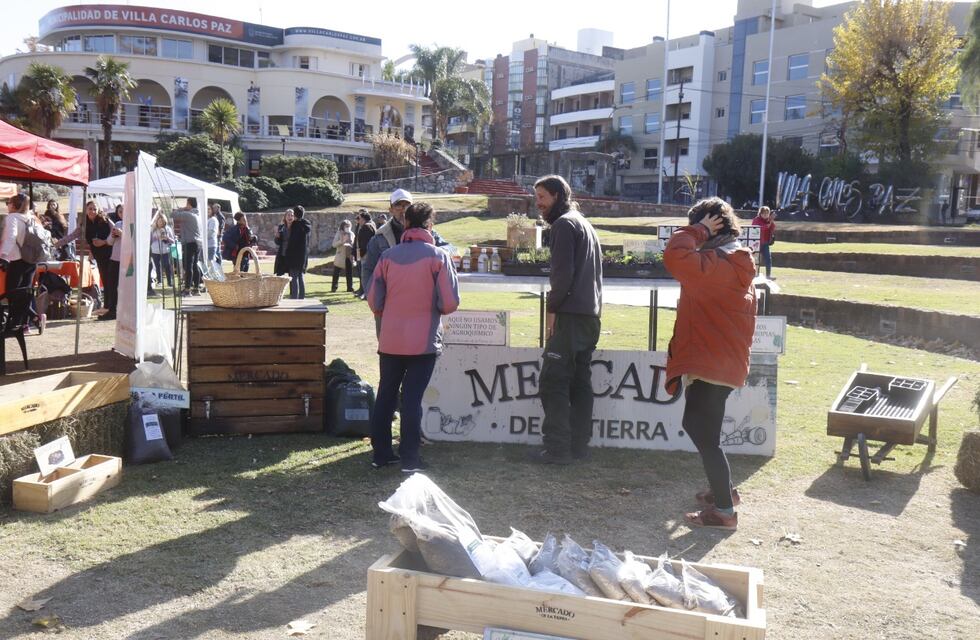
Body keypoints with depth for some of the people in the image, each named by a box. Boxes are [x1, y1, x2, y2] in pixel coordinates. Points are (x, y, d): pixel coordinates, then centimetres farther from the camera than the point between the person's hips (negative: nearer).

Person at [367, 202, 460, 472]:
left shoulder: (388, 256, 0)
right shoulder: (438, 256, -8)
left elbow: (374, 300, 2)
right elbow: (450, 302, -11)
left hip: (390, 340, 3)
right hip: (423, 340, -3)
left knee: (386, 394, 14)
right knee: (412, 398, 1)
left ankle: (381, 452, 22)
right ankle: (409, 458, 5)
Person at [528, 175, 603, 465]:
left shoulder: (564, 224, -6)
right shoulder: (586, 224, 23)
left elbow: (563, 271, -16)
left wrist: (552, 307, -10)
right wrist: (594, 306, 18)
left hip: (570, 316, -9)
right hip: (591, 315, 10)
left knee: (553, 381, -8)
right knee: (580, 381, 11)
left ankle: (557, 448, -9)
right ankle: (579, 444, 14)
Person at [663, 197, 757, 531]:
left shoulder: (717, 265, -20)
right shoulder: (736, 262, 13)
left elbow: (676, 257, -36)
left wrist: (698, 230, -20)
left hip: (711, 365, -11)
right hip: (724, 361, 11)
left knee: (705, 436, -3)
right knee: (697, 425, 22)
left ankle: (724, 510, 7)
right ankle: (723, 490, 35)